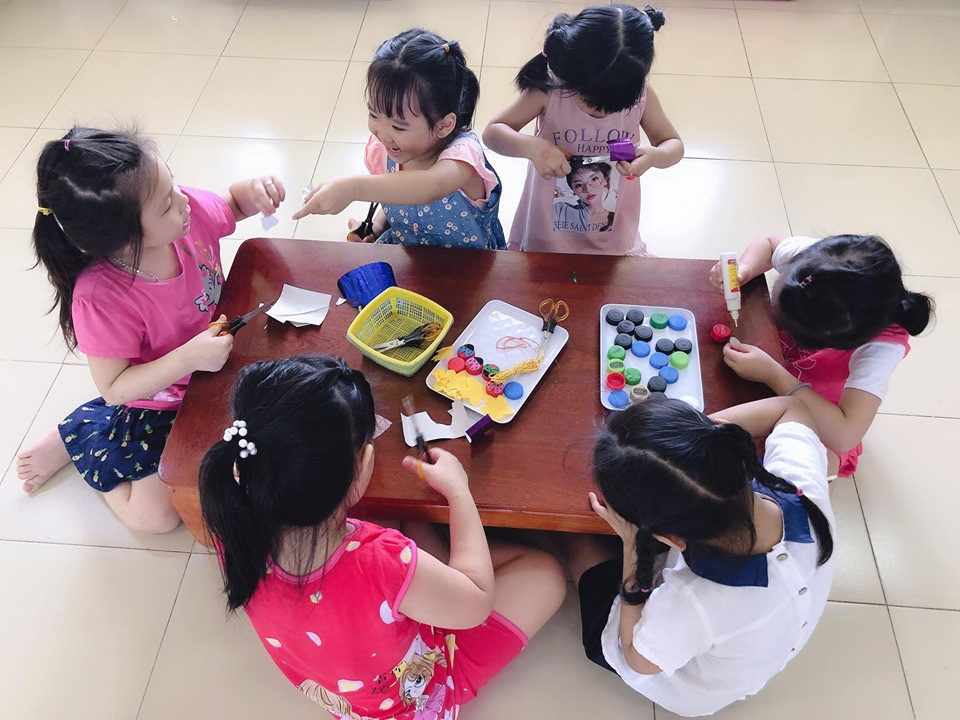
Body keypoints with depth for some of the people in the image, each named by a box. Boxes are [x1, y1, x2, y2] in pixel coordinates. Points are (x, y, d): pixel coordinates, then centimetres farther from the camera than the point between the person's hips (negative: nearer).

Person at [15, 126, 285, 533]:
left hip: (216, 358, 6)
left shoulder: (190, 209, -21)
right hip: (159, 402, -5)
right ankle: (73, 439, 18)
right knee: (154, 516, -9)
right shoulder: (100, 298, -35)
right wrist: (190, 358, -38)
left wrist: (254, 191, -20)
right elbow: (114, 389, -26)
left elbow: (232, 204, 3)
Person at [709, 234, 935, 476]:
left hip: (819, 423, -4)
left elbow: (845, 435, -43)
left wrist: (772, 375, -40)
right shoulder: (811, 256, -27)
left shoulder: (881, 347, -37)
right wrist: (742, 270, -26)